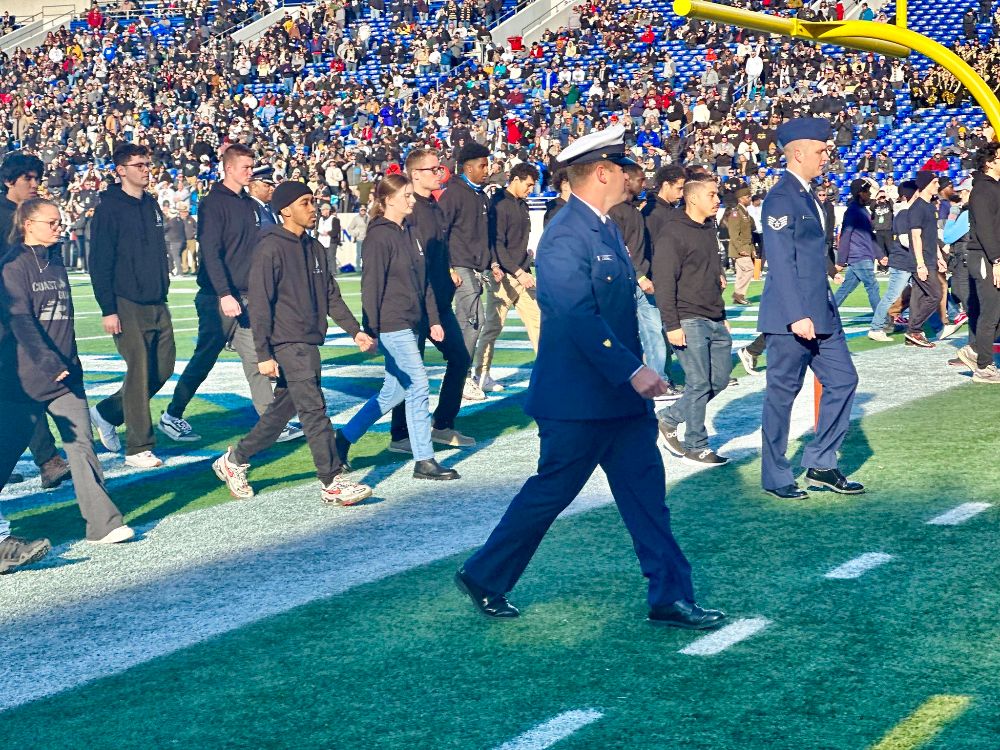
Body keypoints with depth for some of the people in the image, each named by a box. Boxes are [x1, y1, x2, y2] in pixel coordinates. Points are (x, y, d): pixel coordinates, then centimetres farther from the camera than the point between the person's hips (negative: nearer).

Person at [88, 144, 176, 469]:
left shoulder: (152, 205, 13)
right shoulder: (109, 209, -9)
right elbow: (100, 263, -12)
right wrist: (108, 309, -15)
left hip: (157, 304, 7)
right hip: (127, 305, -7)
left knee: (164, 367, 9)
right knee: (139, 372, -7)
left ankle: (107, 412, 26)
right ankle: (138, 449, 1)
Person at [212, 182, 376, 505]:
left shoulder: (314, 248, 14)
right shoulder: (270, 248, -10)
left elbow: (331, 296, 19)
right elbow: (259, 303, -12)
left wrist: (355, 330, 9)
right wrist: (263, 354, -15)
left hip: (309, 343, 8)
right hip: (287, 345, -8)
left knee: (281, 412, 14)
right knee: (314, 411, -11)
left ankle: (234, 460, 30)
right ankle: (333, 482, -8)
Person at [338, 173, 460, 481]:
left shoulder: (409, 233, 14)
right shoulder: (379, 236, -12)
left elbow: (423, 280, 18)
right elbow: (371, 285, -14)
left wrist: (433, 319, 15)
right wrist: (370, 330, -16)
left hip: (412, 324, 9)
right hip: (392, 325, -9)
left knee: (393, 391, 13)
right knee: (418, 388, -6)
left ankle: (344, 439, 24)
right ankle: (424, 461, 1)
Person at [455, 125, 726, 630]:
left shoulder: (605, 228, 11)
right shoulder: (565, 236, -20)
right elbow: (580, 317, -28)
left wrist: (635, 370, 20)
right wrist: (632, 371, -31)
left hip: (620, 393, 9)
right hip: (577, 398, -9)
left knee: (646, 493, 7)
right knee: (550, 491, 4)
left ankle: (670, 598, 12)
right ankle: (483, 578, 22)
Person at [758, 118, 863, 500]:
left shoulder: (807, 195, 15)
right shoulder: (781, 198, -15)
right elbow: (781, 263, -20)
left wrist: (823, 308, 20)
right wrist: (797, 316, -24)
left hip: (821, 313, 9)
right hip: (790, 317, -9)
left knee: (842, 380, 8)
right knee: (782, 393, 1)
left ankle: (820, 464, 17)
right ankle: (775, 477, 11)